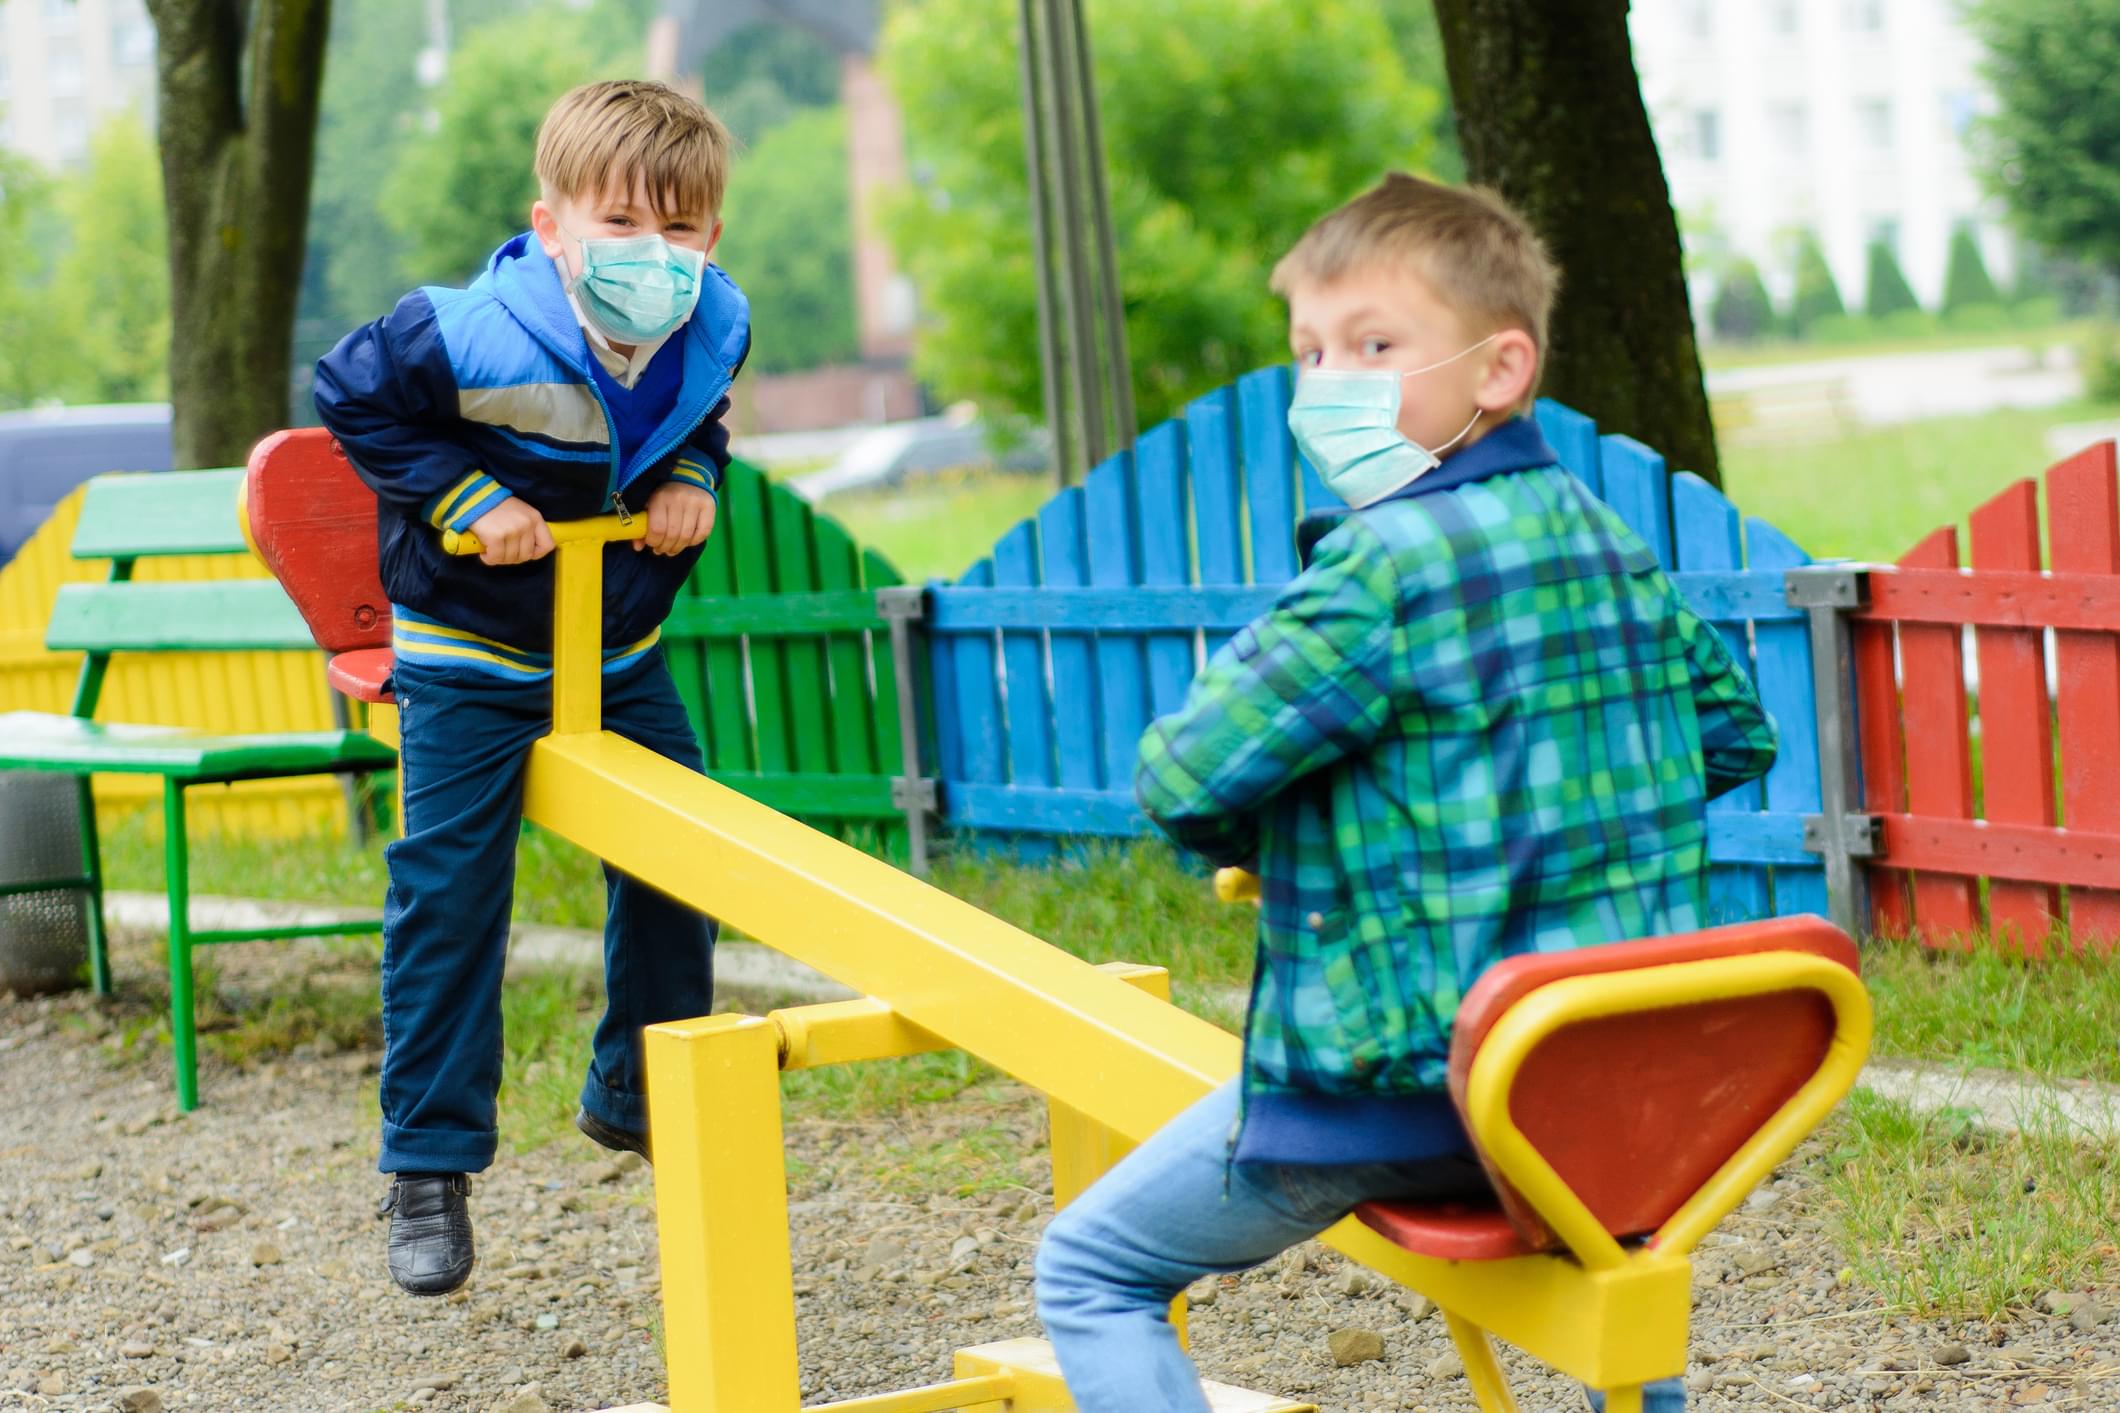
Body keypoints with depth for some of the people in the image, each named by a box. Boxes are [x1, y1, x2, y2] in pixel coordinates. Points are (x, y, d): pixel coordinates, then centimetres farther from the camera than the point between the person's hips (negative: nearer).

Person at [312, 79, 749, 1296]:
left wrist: (692, 480, -11)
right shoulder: (475, 340, -30)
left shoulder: (713, 331, -13)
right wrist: (465, 495, -23)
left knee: (675, 872, 8)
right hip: (470, 656, -5)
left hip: (622, 651, 5)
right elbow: (352, 396, -16)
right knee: (449, 896, -6)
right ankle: (431, 1171, 3)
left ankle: (639, 1096, 30)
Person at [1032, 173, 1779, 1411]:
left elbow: (1182, 784, -19)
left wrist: (1254, 842, 2)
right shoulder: (1612, 540, 5)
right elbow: (1736, 735, 19)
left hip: (1401, 1088, -8)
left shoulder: (1385, 567, -19)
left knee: (1090, 1269, 5)